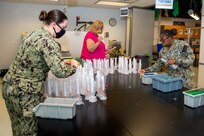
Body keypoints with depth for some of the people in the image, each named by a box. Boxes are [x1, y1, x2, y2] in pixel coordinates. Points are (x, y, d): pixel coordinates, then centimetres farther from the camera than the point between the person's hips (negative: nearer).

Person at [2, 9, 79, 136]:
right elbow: (60, 71, -28)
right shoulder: (49, 41, -19)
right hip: (26, 92, -9)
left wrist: (62, 63, 13)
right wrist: (73, 65, -8)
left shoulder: (35, 33, 10)